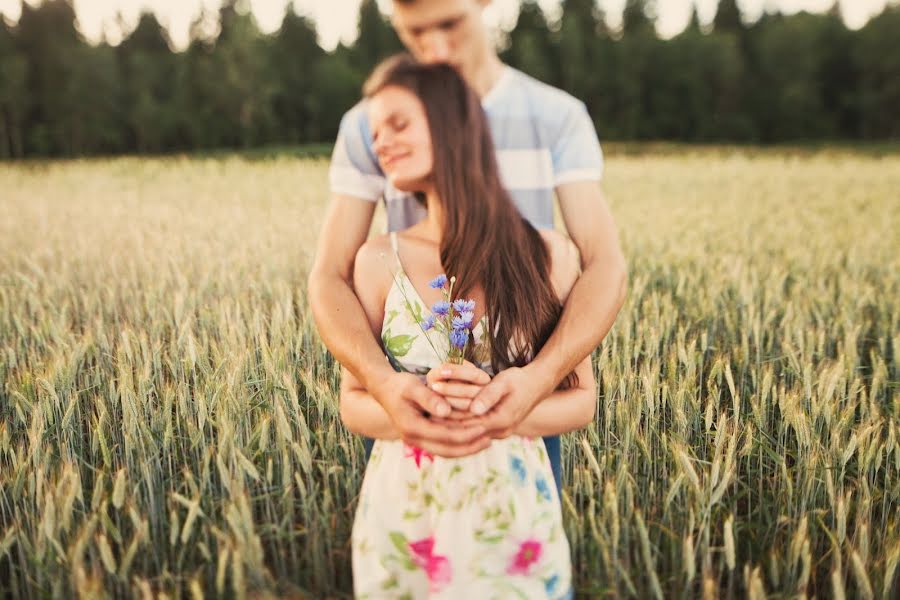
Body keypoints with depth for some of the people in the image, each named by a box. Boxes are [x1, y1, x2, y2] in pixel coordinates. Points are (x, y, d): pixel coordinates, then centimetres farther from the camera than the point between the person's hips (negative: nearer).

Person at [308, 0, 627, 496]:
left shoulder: (559, 118, -3)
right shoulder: (366, 127, -3)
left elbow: (606, 268, -13)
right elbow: (329, 278, -11)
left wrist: (540, 377, -32)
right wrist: (383, 383, -31)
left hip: (522, 398, 0)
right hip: (408, 401, 0)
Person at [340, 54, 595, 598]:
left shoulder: (548, 254, -7)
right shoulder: (379, 261, -5)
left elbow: (582, 400, -1)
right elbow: (353, 404, -1)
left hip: (516, 520, 0)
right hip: (402, 522, 1)